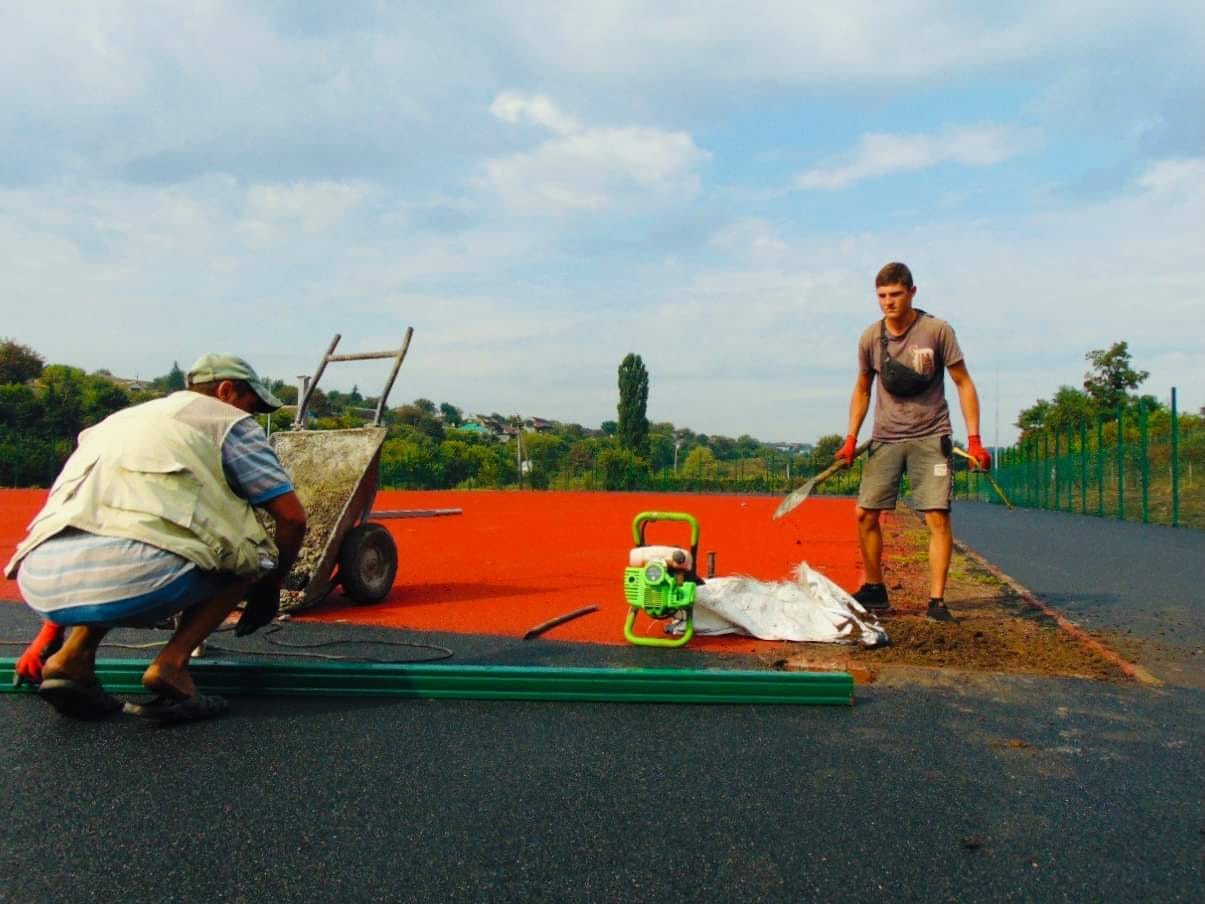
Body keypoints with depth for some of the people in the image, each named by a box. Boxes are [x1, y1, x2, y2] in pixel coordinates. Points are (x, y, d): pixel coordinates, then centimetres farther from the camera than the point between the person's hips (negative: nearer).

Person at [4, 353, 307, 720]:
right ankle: (170, 666, 2)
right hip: (135, 578, -7)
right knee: (247, 549, 18)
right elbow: (292, 516, 9)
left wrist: (47, 635, 47)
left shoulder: (117, 421, 35)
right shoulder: (230, 421, 16)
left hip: (39, 584, 7)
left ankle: (73, 657, 16)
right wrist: (269, 586, 27)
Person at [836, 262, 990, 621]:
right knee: (866, 513, 0)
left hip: (930, 437, -3)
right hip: (885, 438, 3)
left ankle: (937, 600, -1)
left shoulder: (937, 331, -8)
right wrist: (851, 438, 4)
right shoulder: (870, 338, 1)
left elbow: (963, 383, -2)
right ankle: (875, 591, 16)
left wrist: (974, 439, -9)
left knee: (938, 516, -9)